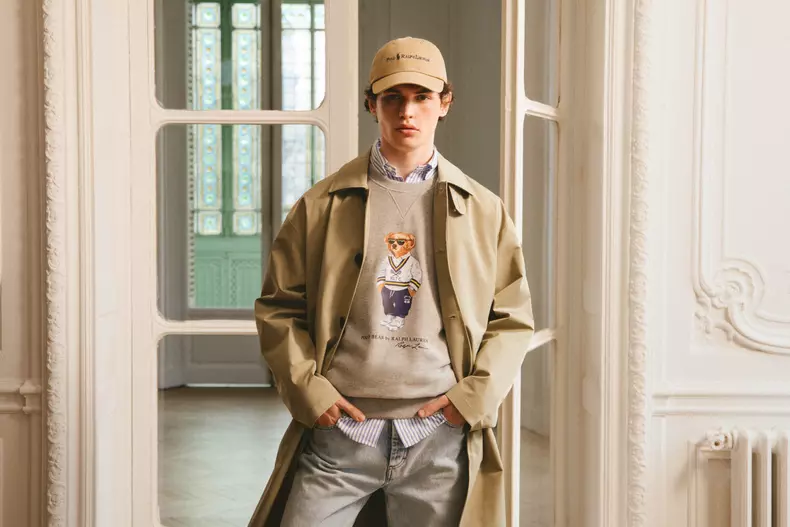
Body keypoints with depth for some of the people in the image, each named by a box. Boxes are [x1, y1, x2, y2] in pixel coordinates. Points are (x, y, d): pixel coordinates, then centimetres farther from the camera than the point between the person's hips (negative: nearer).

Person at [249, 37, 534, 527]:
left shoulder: (483, 210, 6)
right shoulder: (322, 204, 4)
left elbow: (513, 318, 8)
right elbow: (278, 307, 7)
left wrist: (476, 395, -4)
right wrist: (307, 389, -5)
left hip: (440, 438, 1)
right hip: (338, 433, 0)